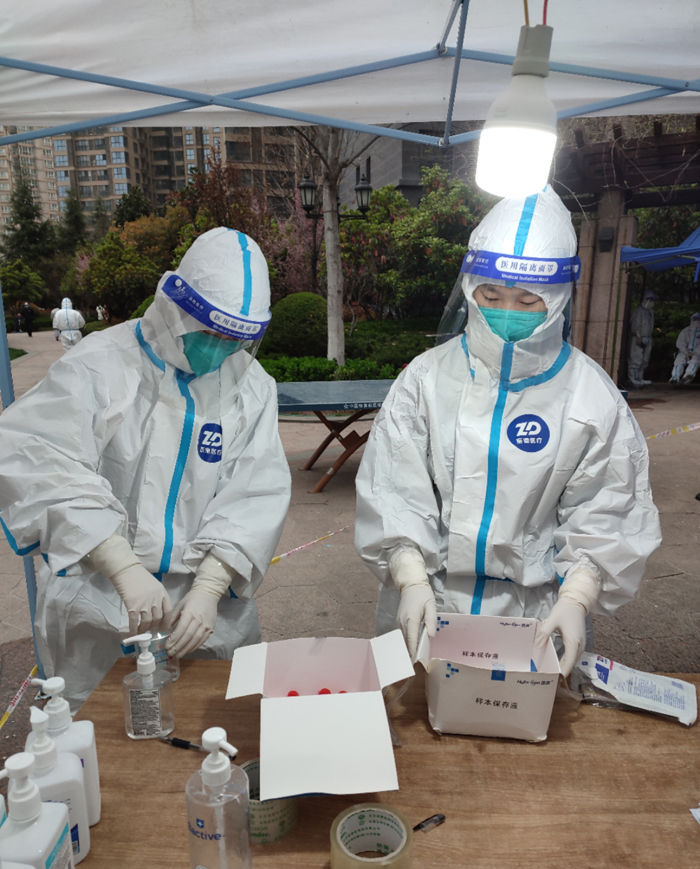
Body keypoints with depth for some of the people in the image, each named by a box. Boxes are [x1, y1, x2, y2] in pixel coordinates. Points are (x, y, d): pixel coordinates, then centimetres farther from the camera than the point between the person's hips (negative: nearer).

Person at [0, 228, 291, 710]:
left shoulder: (251, 386, -1)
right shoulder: (102, 366, -11)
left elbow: (255, 497, -8)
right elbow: (43, 469, -23)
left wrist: (209, 588, -20)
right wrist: (125, 568, -31)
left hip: (209, 601, 3)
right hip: (97, 605, -2)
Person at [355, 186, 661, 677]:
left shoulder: (592, 395, -4)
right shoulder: (428, 378, -5)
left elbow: (605, 511, -3)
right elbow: (393, 489, -7)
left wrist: (577, 597, -16)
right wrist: (410, 578, -18)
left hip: (535, 614, 0)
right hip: (426, 603, 1)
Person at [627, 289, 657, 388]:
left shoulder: (650, 311, 17)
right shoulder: (639, 310, -10)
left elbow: (651, 326, 21)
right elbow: (635, 325, -15)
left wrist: (650, 338, 16)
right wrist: (638, 337, -19)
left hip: (647, 339, 9)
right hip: (638, 339, -9)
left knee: (644, 360, 12)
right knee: (636, 359, -9)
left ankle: (640, 379, 20)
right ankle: (633, 380, -8)